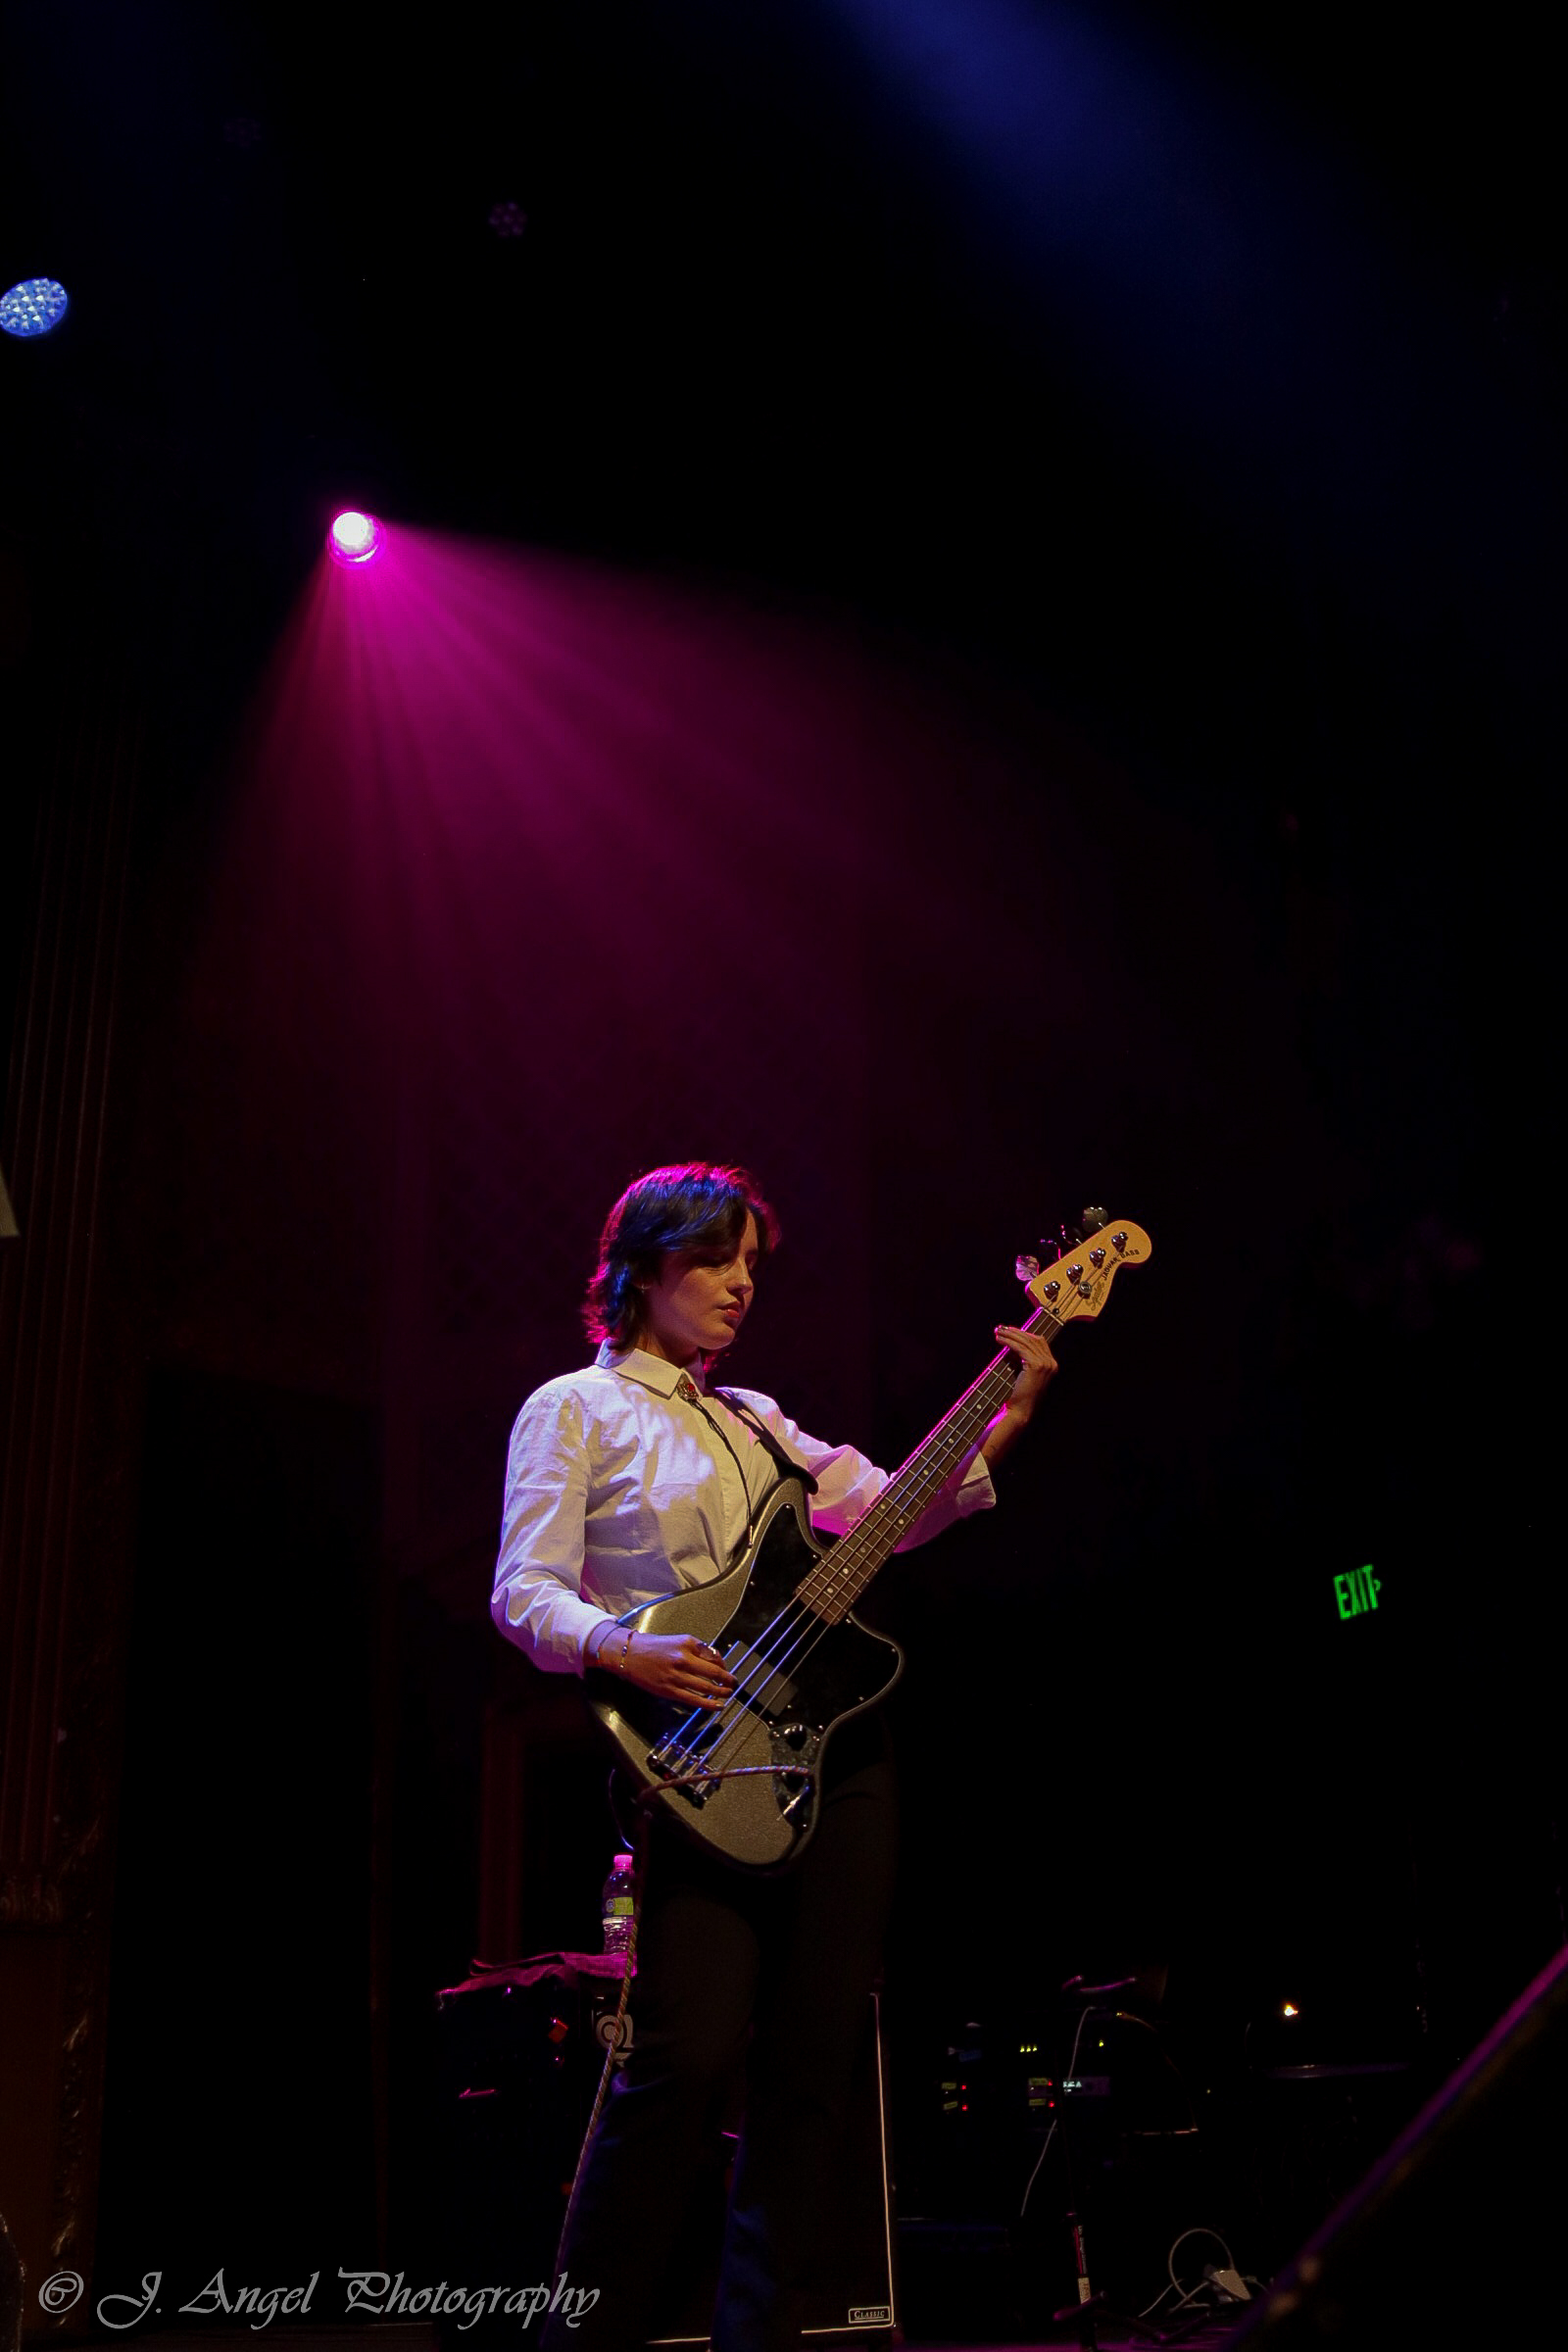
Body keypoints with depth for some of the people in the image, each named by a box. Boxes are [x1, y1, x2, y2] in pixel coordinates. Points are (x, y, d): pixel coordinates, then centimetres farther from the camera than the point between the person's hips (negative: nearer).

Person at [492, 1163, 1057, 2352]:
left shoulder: (757, 1418, 21)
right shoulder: (576, 1408, 4)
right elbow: (524, 1593, -5)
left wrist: (1008, 1417, 2)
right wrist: (623, 1648, -23)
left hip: (834, 1744, 6)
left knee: (815, 2058, 5)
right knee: (690, 2054, -15)